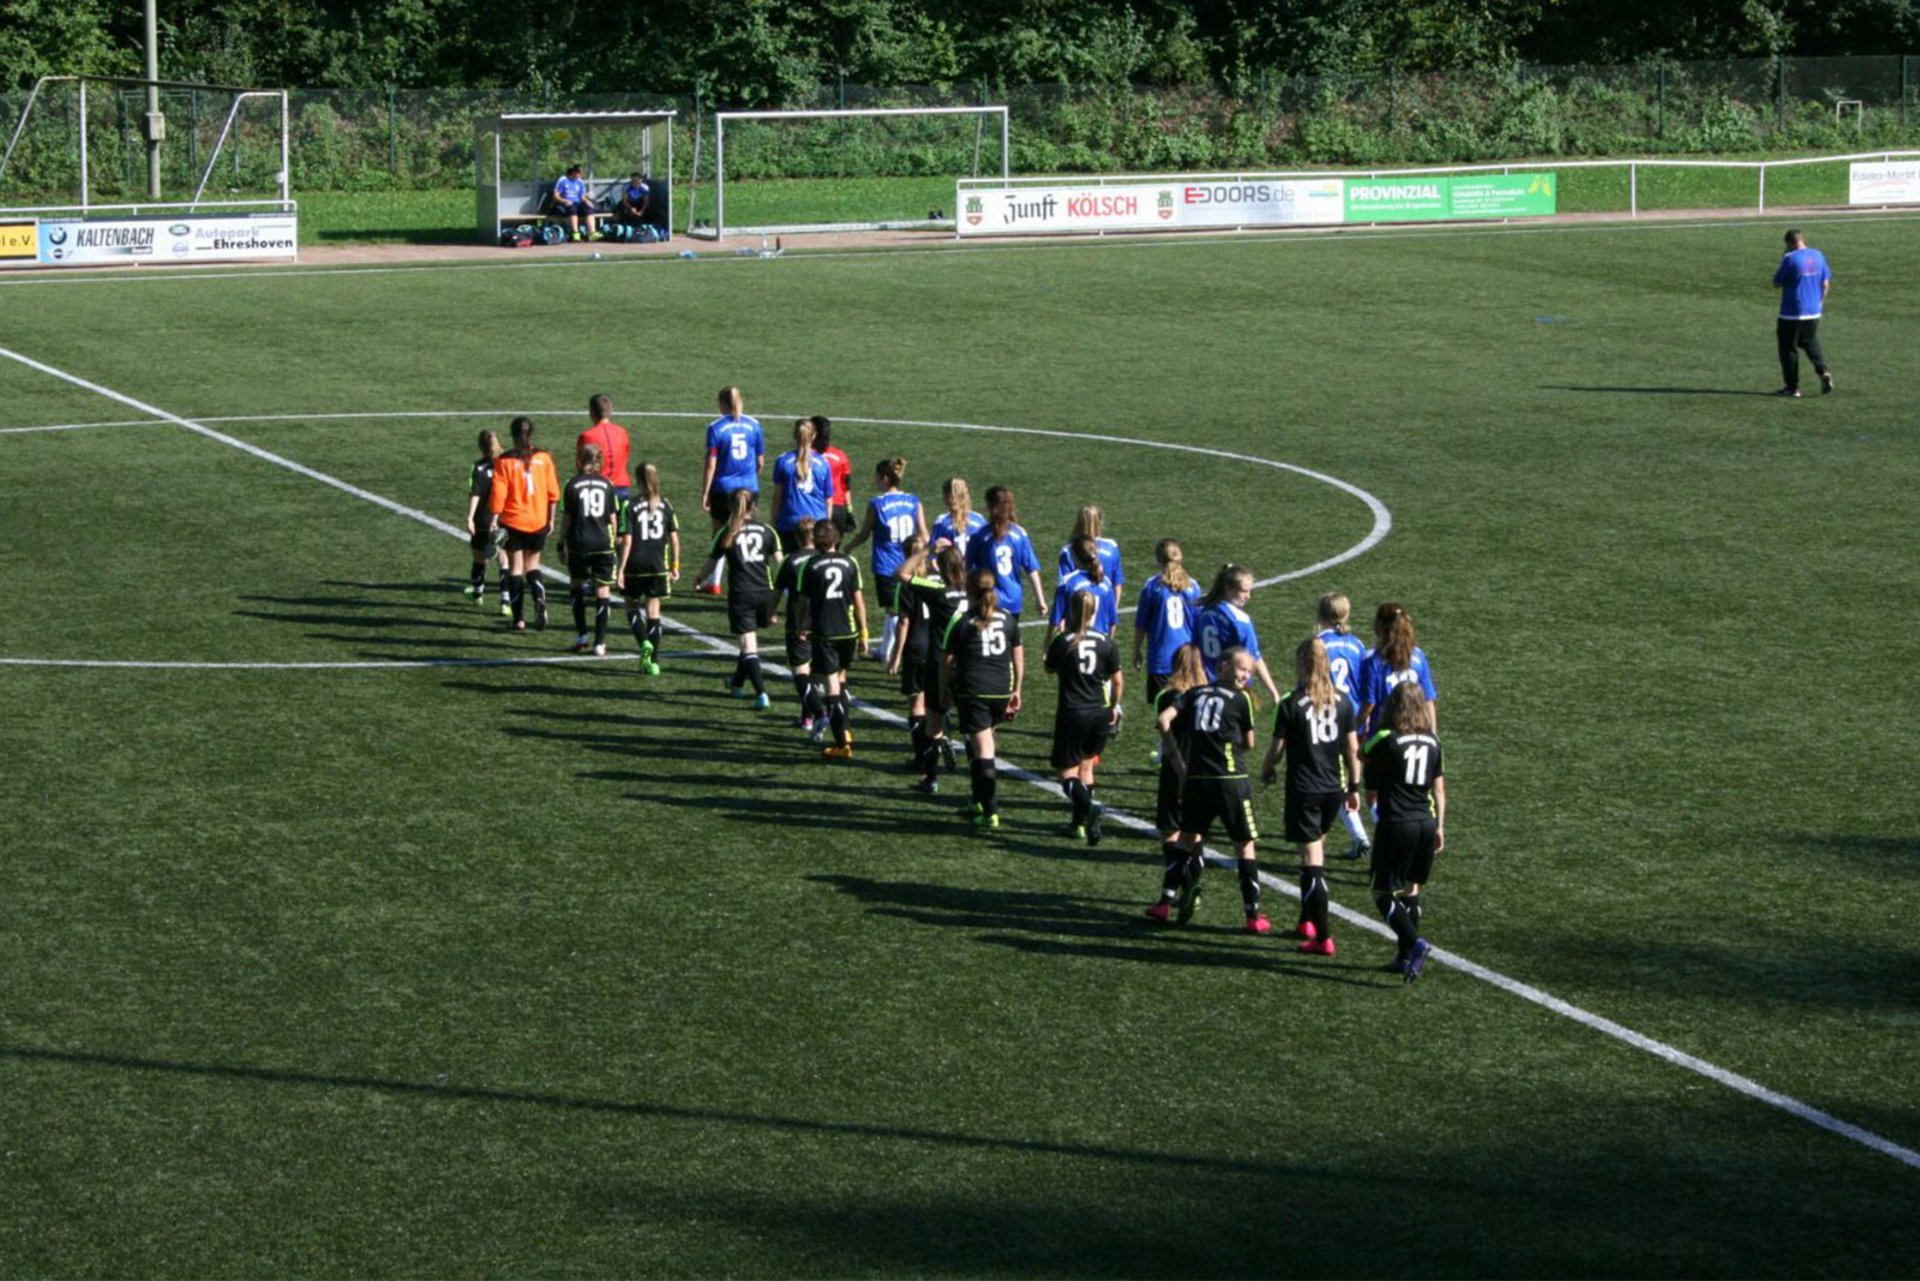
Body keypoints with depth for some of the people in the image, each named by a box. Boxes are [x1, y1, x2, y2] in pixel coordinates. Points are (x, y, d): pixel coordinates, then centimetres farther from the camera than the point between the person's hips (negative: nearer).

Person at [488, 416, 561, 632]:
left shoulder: (505, 461, -9)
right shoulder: (543, 458, -2)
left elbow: (498, 494, -10)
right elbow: (553, 492, 1)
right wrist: (550, 519, 12)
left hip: (513, 521, -2)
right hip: (538, 522, 2)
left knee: (515, 567, 7)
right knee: (532, 564, 17)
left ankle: (519, 618, 6)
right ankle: (540, 600, -11)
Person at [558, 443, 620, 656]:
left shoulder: (572, 485, -3)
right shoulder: (606, 485, 3)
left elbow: (567, 519, -2)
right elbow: (613, 518, 5)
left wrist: (562, 544, 6)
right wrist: (615, 541, 16)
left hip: (578, 544, -1)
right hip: (603, 543, 1)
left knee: (576, 586, 17)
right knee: (603, 590, 2)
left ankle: (581, 635, 13)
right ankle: (600, 643, -1)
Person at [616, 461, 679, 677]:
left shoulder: (631, 506, -10)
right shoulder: (665, 506, 1)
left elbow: (626, 541, -12)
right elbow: (674, 539, 4)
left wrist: (621, 570, -8)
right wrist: (675, 566, 14)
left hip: (635, 567, -3)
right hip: (658, 567, 3)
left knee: (633, 606, 15)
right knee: (653, 612, 9)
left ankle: (644, 642, -11)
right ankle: (653, 662, 8)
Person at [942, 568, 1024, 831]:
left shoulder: (960, 621, -5)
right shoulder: (1007, 619, 7)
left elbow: (948, 661, -2)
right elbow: (1018, 658, 12)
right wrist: (1016, 690, 20)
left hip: (972, 693, -5)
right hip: (1001, 691, 5)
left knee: (982, 751, -7)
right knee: (980, 747, 22)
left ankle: (991, 813, -12)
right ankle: (981, 801, 27)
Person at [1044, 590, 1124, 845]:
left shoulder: (1062, 642, -10)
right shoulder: (1106, 642, -1)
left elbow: (1050, 669, 8)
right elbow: (1118, 681, 3)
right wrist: (1113, 707, 20)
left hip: (1072, 714, -4)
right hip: (1100, 714, 4)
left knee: (1067, 771, 1)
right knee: (1086, 766, 20)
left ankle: (1088, 807, -28)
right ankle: (1079, 823, 24)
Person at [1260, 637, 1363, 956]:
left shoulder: (1292, 704, -12)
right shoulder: (1342, 701, 3)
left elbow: (1277, 748, -6)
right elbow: (1352, 748, 6)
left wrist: (1267, 769, 15)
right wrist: (1353, 787, 16)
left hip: (1303, 791, -5)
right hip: (1333, 789, 5)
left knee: (1312, 861, -4)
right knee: (1316, 853, 23)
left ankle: (1323, 937, -8)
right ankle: (1308, 920, 30)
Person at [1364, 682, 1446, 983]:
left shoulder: (1384, 741, -9)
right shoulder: (1432, 742, 7)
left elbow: (1372, 791, -1)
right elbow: (1439, 789, 10)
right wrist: (1439, 827, 18)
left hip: (1396, 825, -5)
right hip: (1426, 823, 6)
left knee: (1384, 894, 1)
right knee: (1411, 890, 17)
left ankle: (1415, 943, -20)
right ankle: (1406, 957, 18)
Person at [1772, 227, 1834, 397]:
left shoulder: (1790, 259, -15)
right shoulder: (1818, 256, 5)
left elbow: (1777, 281, -7)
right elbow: (1826, 283, 10)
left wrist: (1782, 260, 3)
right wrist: (1820, 303, 22)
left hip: (1791, 313, -6)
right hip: (1813, 313, 6)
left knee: (1788, 348, 5)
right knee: (1812, 343, 20)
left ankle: (1792, 386, 7)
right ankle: (1823, 371, -3)